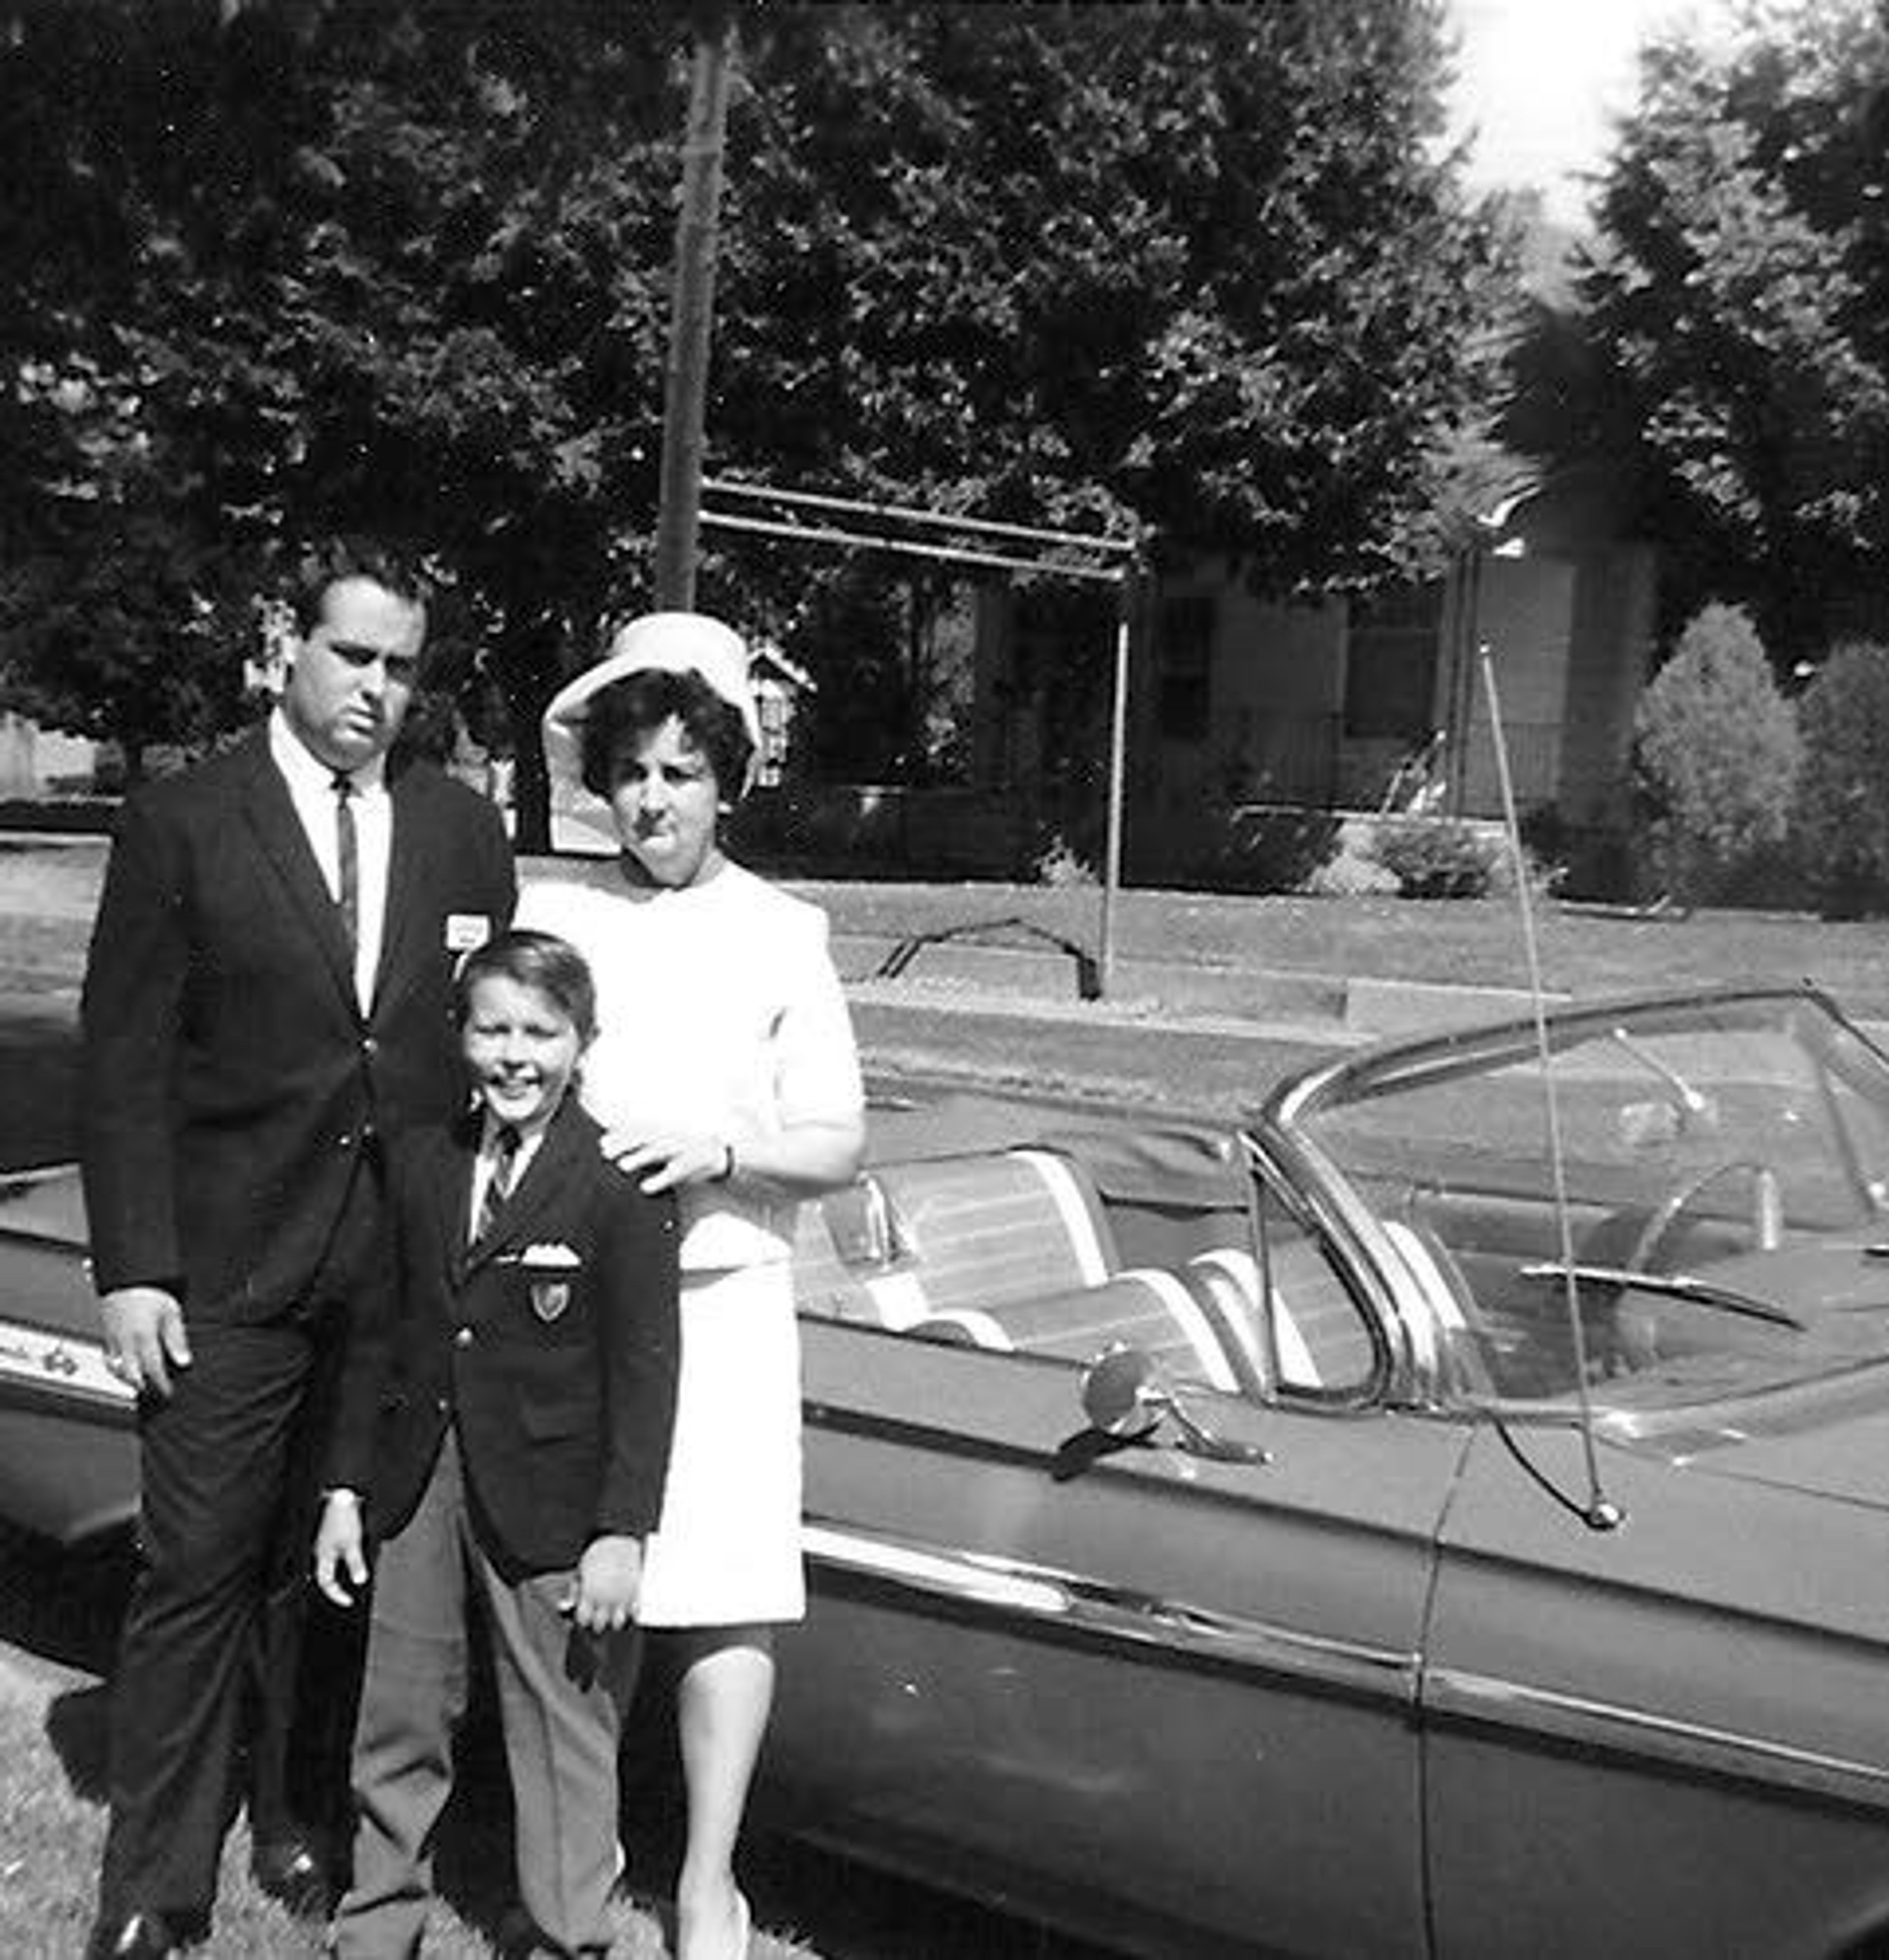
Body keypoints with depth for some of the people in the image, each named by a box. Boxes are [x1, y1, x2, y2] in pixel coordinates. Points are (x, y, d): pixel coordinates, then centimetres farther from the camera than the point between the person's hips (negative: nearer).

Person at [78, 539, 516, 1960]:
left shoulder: (465, 832, 8)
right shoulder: (182, 827, -1)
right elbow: (124, 1066, -3)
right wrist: (133, 1269, -9)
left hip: (409, 1276, 3)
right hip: (230, 1277, -2)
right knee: (198, 1574, 3)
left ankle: (302, 1822, 30)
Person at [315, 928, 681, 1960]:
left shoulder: (619, 1185, -12)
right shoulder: (418, 1160, 4)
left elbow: (643, 1368, -12)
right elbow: (375, 1331, 10)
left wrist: (623, 1532, -15)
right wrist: (347, 1487, 8)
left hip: (551, 1500, -5)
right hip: (420, 1482, 5)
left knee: (562, 1728, 7)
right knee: (398, 1714, 17)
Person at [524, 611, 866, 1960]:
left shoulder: (782, 936, 5)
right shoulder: (549, 916, 7)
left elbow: (839, 1145, 3)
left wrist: (722, 1149, -14)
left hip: (720, 1301, -1)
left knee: (726, 1592, -3)